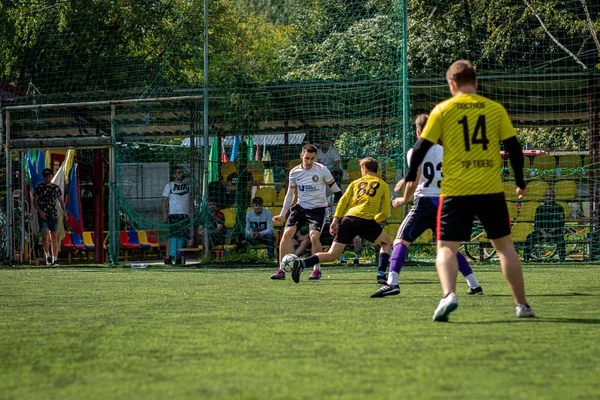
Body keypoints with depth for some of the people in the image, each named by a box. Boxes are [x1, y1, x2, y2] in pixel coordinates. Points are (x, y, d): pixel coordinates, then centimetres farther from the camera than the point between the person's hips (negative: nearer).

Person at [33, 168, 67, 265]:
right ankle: (47, 255, -9)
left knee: (54, 238, 2)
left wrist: (64, 211, 1)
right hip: (43, 216, -2)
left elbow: (61, 201, 16)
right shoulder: (39, 188, 4)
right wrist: (40, 211, -12)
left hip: (54, 216, 2)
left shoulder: (56, 188, 12)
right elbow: (35, 202, 3)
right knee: (45, 235, -20)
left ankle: (54, 259, 6)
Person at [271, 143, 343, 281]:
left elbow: (335, 188, 1)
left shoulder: (322, 170, -9)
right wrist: (282, 214, 12)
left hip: (318, 208, -3)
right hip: (300, 207, 3)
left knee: (314, 236, -23)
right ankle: (281, 270, -7)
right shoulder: (294, 172, 2)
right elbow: (290, 194, 13)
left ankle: (317, 269, -1)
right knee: (287, 232, -14)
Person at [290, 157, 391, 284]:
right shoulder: (383, 185, 17)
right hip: (366, 220, -3)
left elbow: (343, 201, 10)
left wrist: (335, 220, 4)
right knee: (386, 243, 22)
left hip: (347, 219, 3)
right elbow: (385, 213, 13)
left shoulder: (356, 183, 24)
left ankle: (301, 263, -17)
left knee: (332, 255, 5)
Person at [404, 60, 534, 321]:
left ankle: (449, 295, -26)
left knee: (447, 248, 1)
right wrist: (520, 183, 18)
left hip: (456, 191, -2)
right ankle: (522, 305, 15)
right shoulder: (495, 109, 5)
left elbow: (422, 147, 2)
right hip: (491, 191, 2)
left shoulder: (443, 110, 0)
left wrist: (410, 177, 17)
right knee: (505, 245, 14)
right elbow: (513, 148, 5)